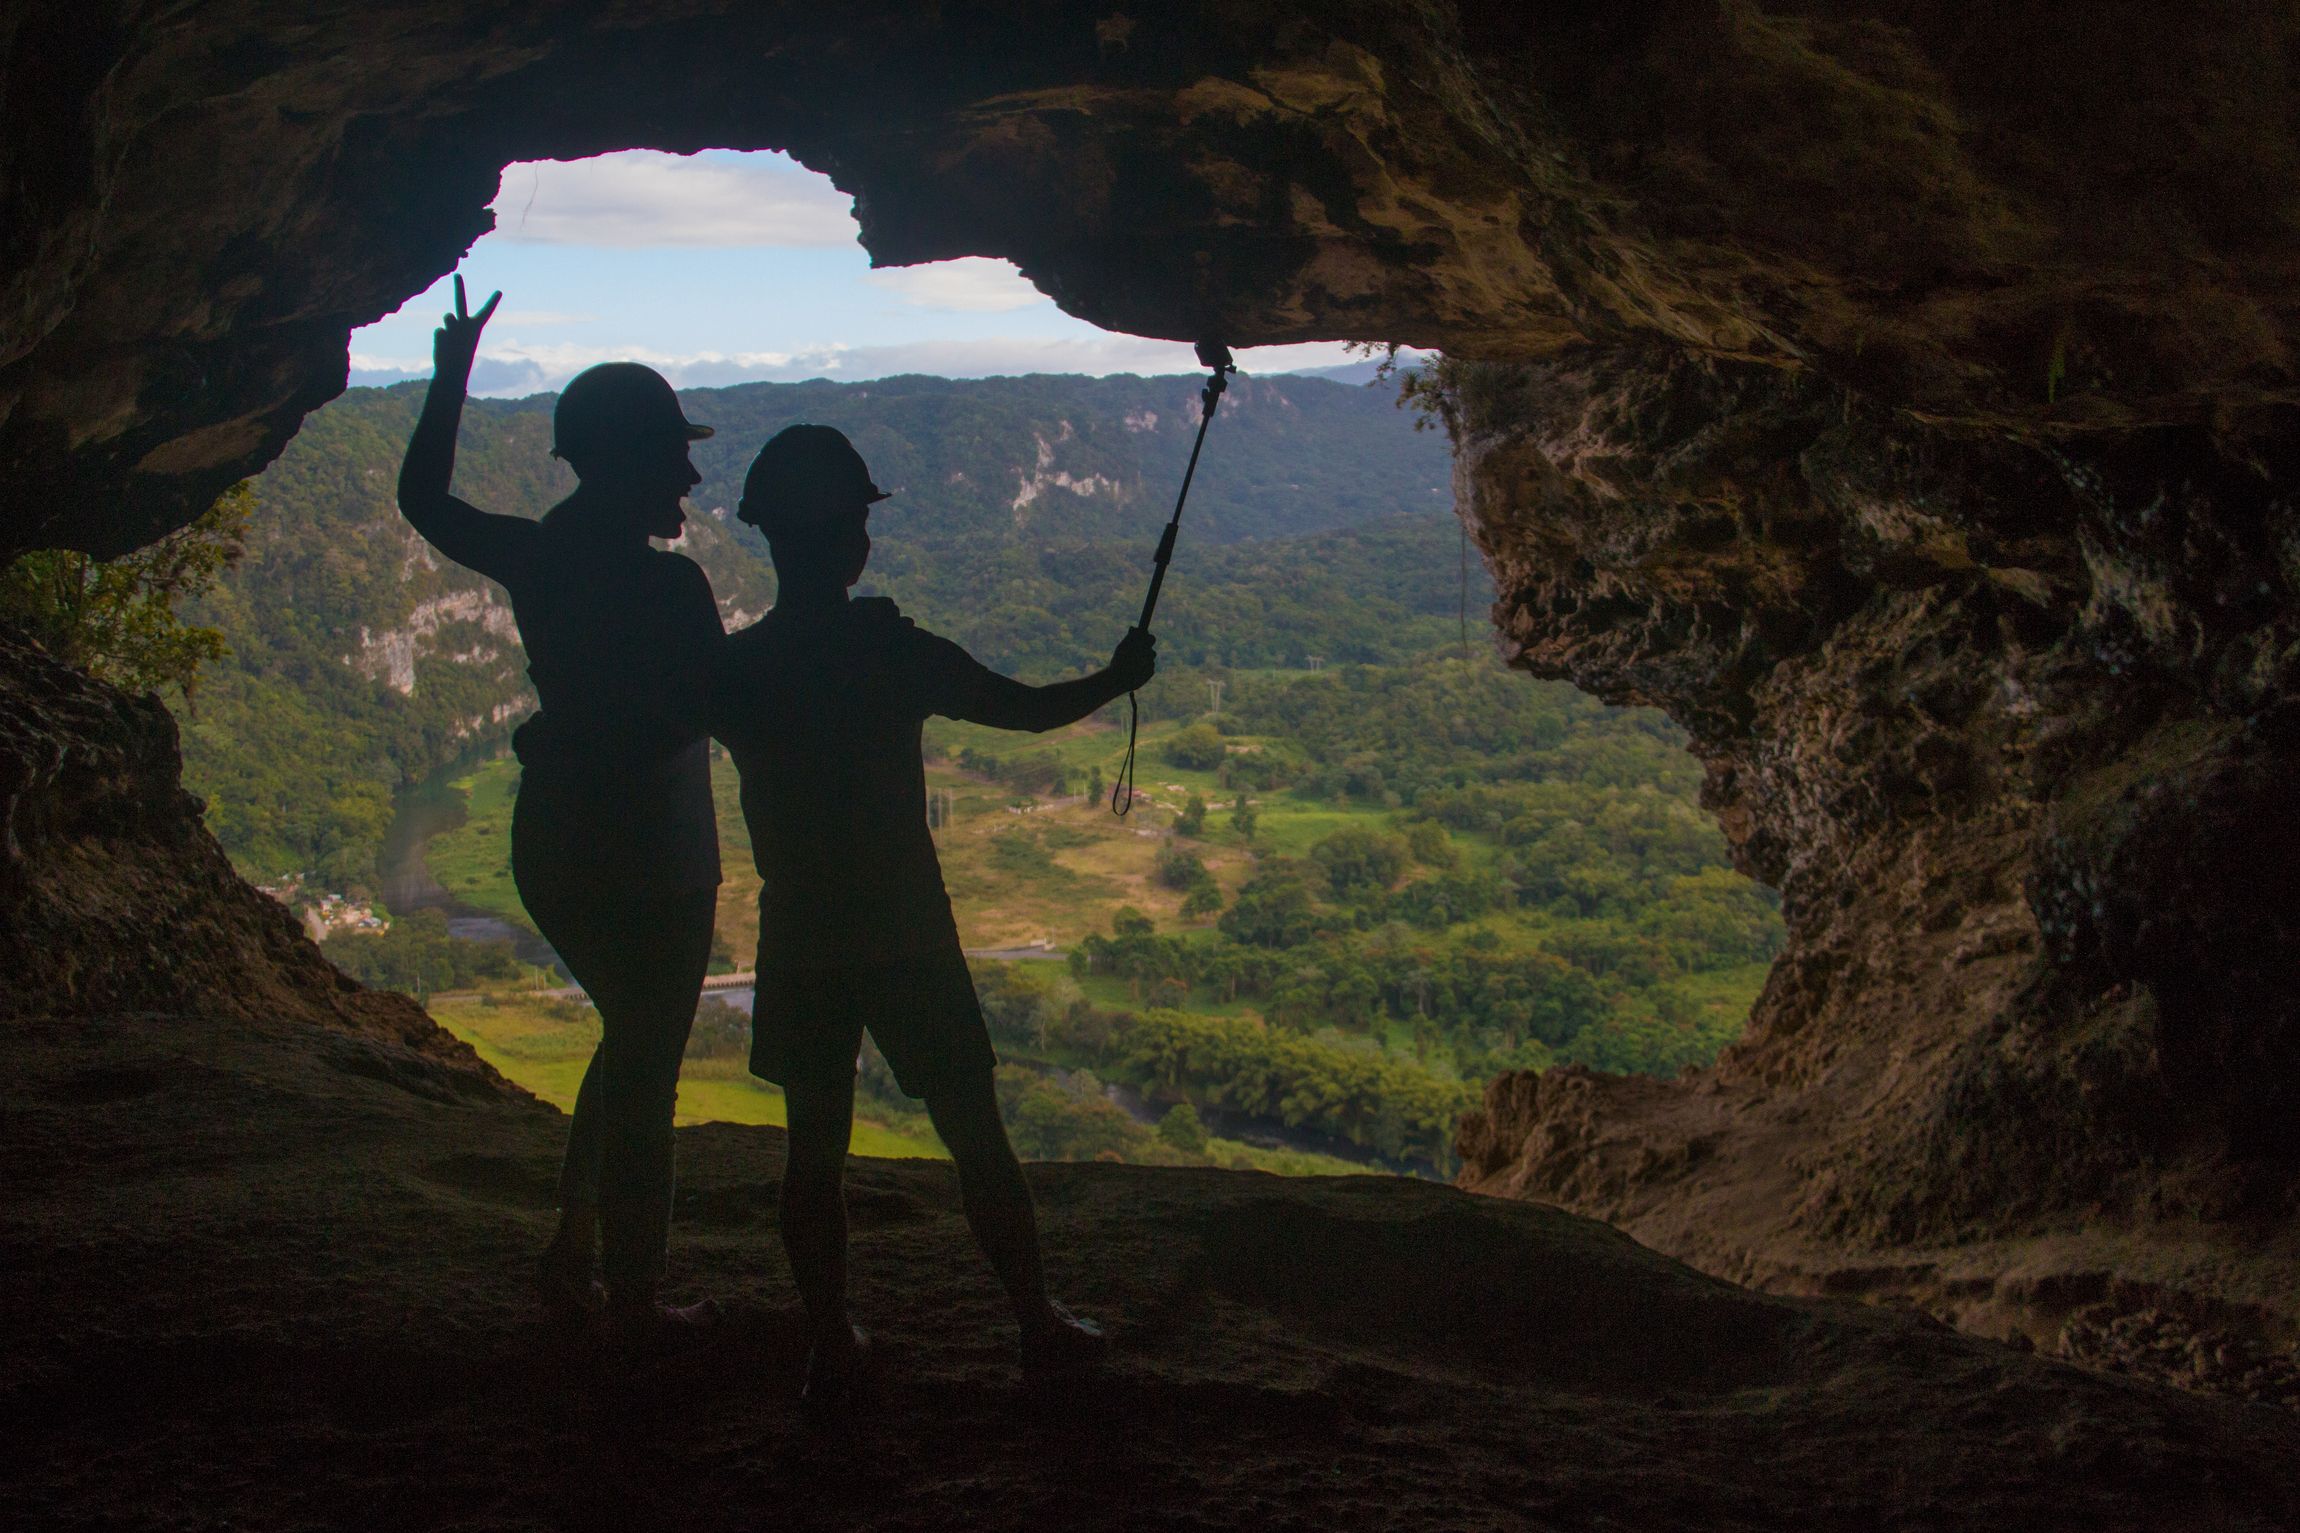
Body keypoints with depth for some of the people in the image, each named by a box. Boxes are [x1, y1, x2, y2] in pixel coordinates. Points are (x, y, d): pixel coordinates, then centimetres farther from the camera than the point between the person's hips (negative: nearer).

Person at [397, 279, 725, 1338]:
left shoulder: (537, 557, 0)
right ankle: (633, 1299, 16)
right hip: (648, 853, -7)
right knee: (643, 1071, 6)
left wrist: (452, 374, 24)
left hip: (551, 843, 7)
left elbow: (425, 500, 17)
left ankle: (570, 1254, 24)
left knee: (632, 1044, 25)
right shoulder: (668, 583, -19)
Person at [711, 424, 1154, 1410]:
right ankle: (1040, 1323, 20)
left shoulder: (733, 669, -6)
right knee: (975, 1136, 9)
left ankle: (830, 1348, 20)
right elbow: (1029, 709, -6)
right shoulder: (893, 650, -15)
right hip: (907, 938, -3)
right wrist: (1118, 677, 11)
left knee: (814, 1148, 14)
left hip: (799, 943, 3)